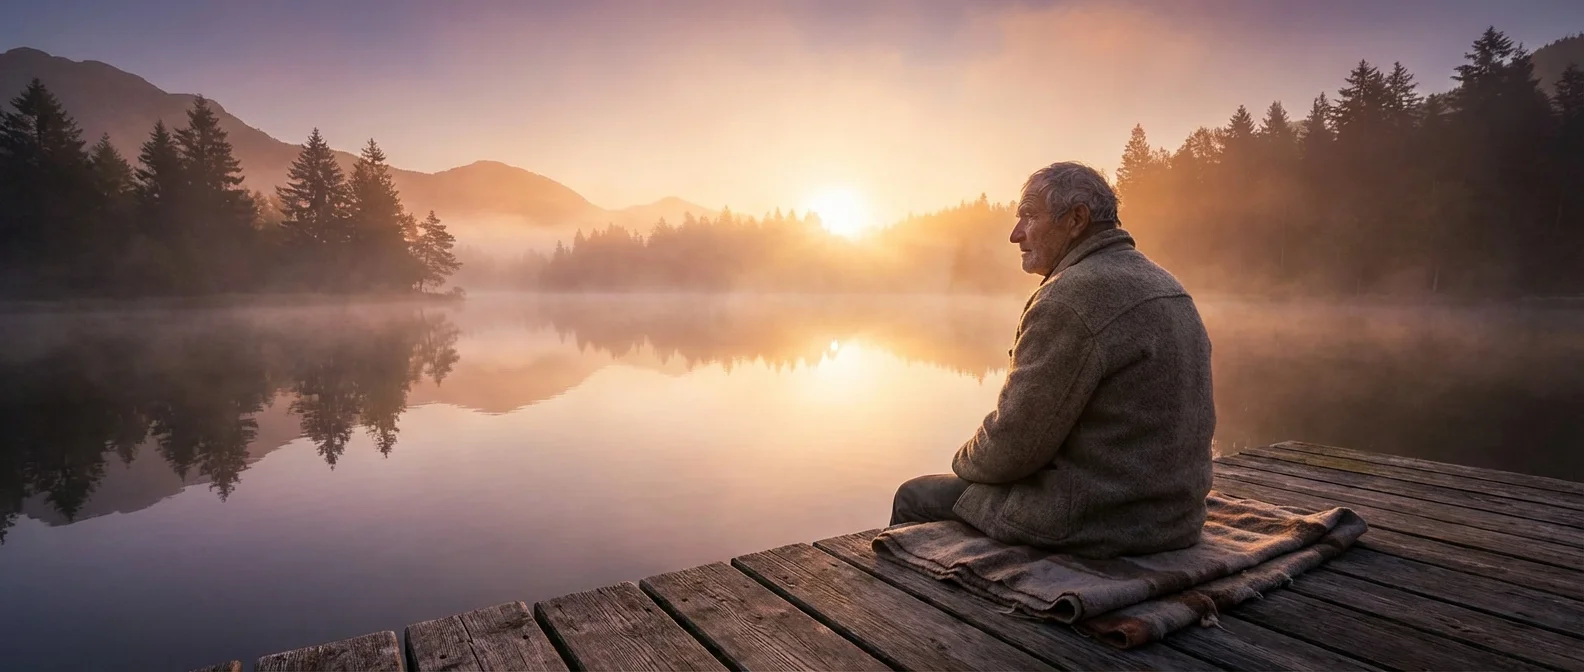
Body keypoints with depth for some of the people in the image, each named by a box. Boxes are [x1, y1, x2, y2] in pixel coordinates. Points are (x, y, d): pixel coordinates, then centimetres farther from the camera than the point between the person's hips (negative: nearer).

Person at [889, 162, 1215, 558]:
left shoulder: (1071, 298, -22)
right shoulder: (1166, 286, 9)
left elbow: (1011, 446, -20)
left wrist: (965, 462, 2)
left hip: (1091, 522, -9)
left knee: (915, 498, 8)